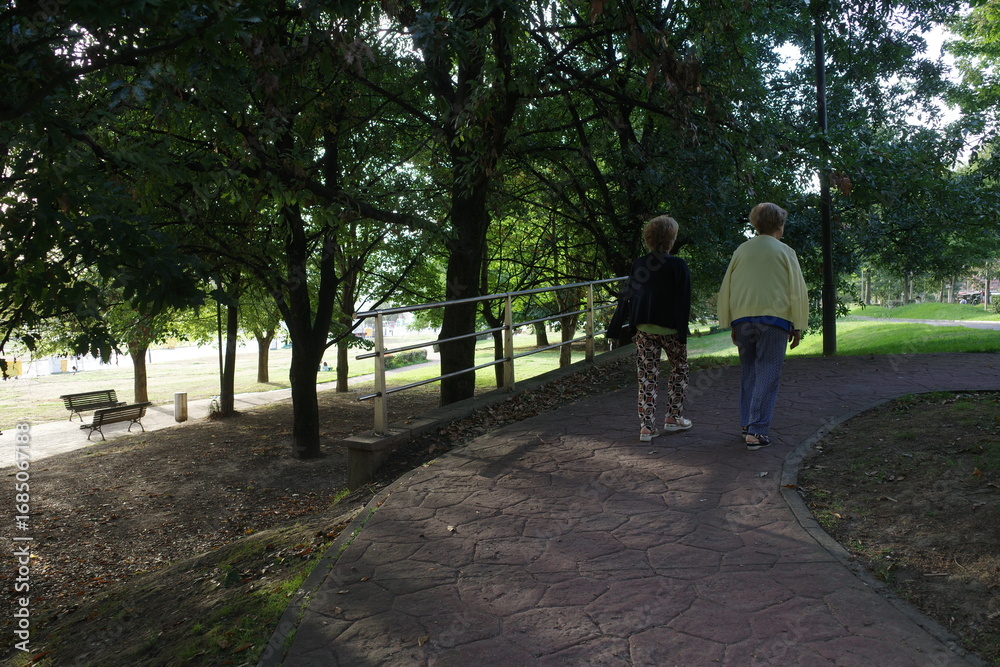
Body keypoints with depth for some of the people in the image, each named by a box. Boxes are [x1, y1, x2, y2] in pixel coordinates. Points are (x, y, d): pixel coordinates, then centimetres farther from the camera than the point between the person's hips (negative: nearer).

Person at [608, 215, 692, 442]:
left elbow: (626, 297, 3)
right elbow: (683, 302, -10)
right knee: (679, 368, 18)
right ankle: (673, 417, 20)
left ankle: (647, 427, 4)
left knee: (647, 377, 6)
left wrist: (614, 328, 7)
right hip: (670, 329, -3)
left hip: (644, 329, 3)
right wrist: (683, 332, -9)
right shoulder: (678, 266, -6)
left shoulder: (639, 264, 3)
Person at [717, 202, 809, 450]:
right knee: (767, 376, -3)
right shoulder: (785, 252, 2)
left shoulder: (741, 251, 12)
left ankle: (748, 425, 16)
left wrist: (729, 323, 19)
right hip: (774, 319, -4)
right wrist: (797, 326, 7)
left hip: (742, 319, 4)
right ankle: (756, 432, -7)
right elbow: (797, 290, 1)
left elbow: (725, 289, 14)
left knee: (748, 374, 15)